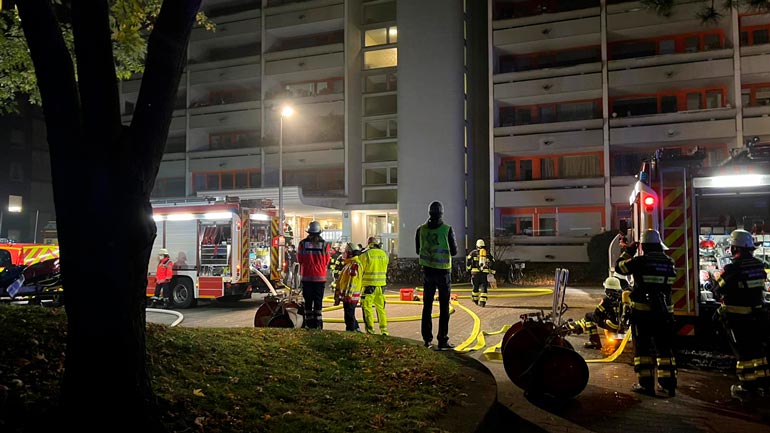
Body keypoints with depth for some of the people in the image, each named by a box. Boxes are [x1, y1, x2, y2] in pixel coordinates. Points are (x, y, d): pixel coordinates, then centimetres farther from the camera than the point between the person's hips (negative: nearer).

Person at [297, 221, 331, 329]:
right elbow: (327, 262, 3)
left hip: (306, 277, 0)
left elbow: (299, 260, 5)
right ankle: (318, 324, 6)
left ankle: (309, 323, 11)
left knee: (308, 301, 9)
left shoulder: (303, 243, -6)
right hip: (320, 277, 0)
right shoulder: (325, 244, -7)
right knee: (318, 301, 6)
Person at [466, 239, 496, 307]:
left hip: (475, 272, 0)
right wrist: (492, 272, 18)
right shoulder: (488, 253, 14)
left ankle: (475, 300, 27)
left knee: (475, 286, 13)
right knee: (484, 287, 1)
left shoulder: (473, 252, 8)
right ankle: (482, 302, -8)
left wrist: (468, 268, 9)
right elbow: (493, 262, 13)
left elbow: (468, 260, -2)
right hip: (485, 273, 0)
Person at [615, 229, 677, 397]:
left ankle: (646, 384, 4)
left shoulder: (640, 261, -12)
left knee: (642, 347, 4)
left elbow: (619, 267, 0)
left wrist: (628, 252, 15)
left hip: (642, 312, -4)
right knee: (665, 348, 12)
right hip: (664, 312, 4)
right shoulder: (669, 263, 2)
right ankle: (669, 383, 14)